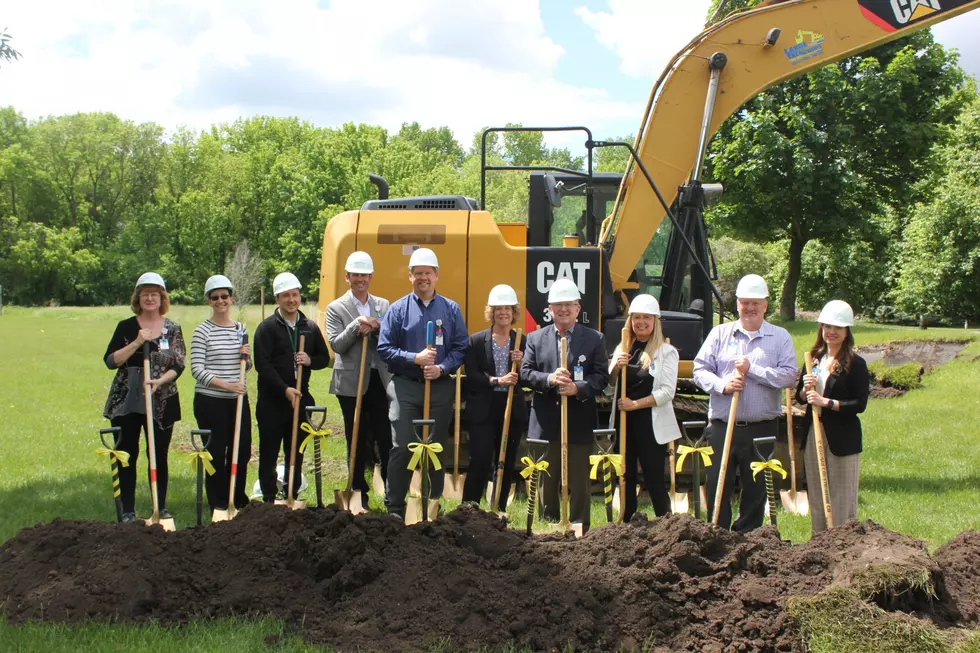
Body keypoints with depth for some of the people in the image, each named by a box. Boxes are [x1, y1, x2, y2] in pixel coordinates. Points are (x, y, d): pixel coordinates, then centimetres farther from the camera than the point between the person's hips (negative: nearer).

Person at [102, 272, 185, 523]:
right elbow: (110, 361, -6)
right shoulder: (126, 327, 3)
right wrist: (137, 342, -16)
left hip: (161, 403, 0)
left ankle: (161, 507, 17)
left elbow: (178, 365, -2)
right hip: (126, 402, 0)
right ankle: (128, 511, 10)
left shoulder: (172, 329, 4)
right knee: (127, 456, 3)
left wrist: (160, 380, -20)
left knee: (159, 456, 5)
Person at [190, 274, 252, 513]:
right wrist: (226, 385, -22)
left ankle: (238, 499, 25)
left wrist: (247, 357, -4)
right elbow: (197, 369, -11)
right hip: (210, 401, -5)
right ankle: (218, 504, 12)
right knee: (216, 453, 1)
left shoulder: (241, 328, 11)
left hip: (238, 400, 5)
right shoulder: (203, 331, -5)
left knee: (242, 450, 8)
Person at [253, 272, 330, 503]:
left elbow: (324, 358, 15)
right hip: (272, 400, -4)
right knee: (269, 453, 0)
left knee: (296, 453, 9)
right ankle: (269, 499, 6)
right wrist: (285, 389, -19)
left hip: (301, 398, 4)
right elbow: (262, 364, -11)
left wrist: (310, 360, -8)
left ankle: (292, 497, 18)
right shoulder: (267, 327, -4)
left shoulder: (310, 327, 11)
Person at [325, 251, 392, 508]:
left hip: (380, 380, 2)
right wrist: (356, 325, -18)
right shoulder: (336, 308, 2)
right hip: (352, 383, -2)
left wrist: (377, 328, -13)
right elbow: (336, 345, -8)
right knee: (357, 440, 6)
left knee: (386, 437, 0)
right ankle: (359, 491, 15)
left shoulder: (383, 306, 11)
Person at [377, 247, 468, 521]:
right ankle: (394, 508, 1)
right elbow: (384, 348, -1)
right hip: (405, 387, -1)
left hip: (440, 387, 1)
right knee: (402, 447, -6)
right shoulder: (398, 309, 3)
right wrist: (415, 358, -14)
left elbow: (461, 347, 3)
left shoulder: (451, 309, 6)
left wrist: (442, 368, -13)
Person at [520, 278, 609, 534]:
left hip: (579, 423, -2)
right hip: (545, 423, 2)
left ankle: (579, 529, 10)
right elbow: (525, 373, 1)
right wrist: (549, 379, -18)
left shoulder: (594, 339, 4)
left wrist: (578, 388, -20)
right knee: (545, 480, 9)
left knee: (579, 481, 3)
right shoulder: (535, 338, 9)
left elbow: (601, 377, -3)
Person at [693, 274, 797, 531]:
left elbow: (789, 375, -8)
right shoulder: (720, 333, 9)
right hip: (722, 426, 1)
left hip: (762, 428, -1)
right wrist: (721, 385, -13)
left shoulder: (780, 337, 5)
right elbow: (700, 370, 5)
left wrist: (752, 369, -14)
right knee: (717, 488, 2)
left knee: (756, 490, 7)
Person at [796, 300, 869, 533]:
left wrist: (826, 402, -19)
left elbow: (860, 404, -13)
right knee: (816, 497, 12)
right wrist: (806, 389, -6)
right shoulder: (814, 358, 11)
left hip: (842, 438, -6)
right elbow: (800, 397, 16)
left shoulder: (855, 364, -7)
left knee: (843, 501, -3)